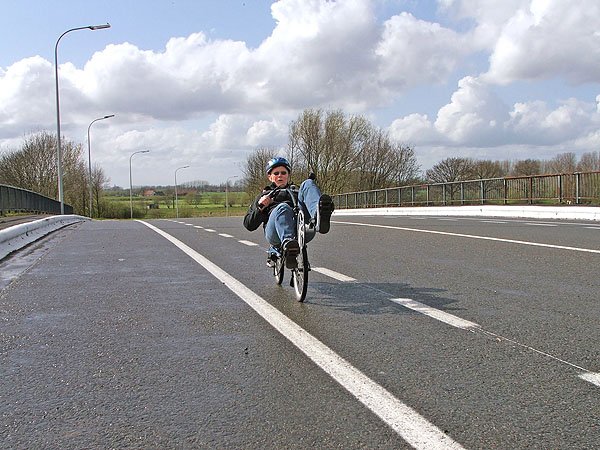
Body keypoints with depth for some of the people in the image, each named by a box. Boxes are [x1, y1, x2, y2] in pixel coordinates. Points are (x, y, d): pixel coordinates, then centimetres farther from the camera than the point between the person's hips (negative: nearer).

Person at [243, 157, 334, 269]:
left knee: (307, 184, -16)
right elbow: (249, 225, 20)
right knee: (283, 208, -36)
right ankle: (288, 244, -64)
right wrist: (260, 207, 4)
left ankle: (319, 218, -48)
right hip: (275, 233, -1)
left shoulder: (296, 191, 39)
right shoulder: (264, 195, 33)